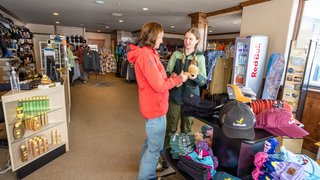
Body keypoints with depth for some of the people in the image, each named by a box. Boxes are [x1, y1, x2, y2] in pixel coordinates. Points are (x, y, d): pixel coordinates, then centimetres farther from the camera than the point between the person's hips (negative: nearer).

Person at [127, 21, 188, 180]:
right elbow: (159, 86, -24)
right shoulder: (146, 56, -24)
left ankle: (144, 162, 51)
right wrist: (179, 79, -12)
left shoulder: (146, 53, 10)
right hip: (155, 108, -11)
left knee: (152, 138, 30)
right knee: (155, 146, 7)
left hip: (152, 106, 11)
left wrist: (169, 78, 3)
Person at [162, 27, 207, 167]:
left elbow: (204, 80, -2)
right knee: (171, 127, 9)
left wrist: (196, 77, -24)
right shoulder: (176, 54, 4)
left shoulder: (200, 57, 3)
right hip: (175, 96, 0)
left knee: (186, 129, 13)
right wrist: (172, 77, -19)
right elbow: (167, 73, 4)